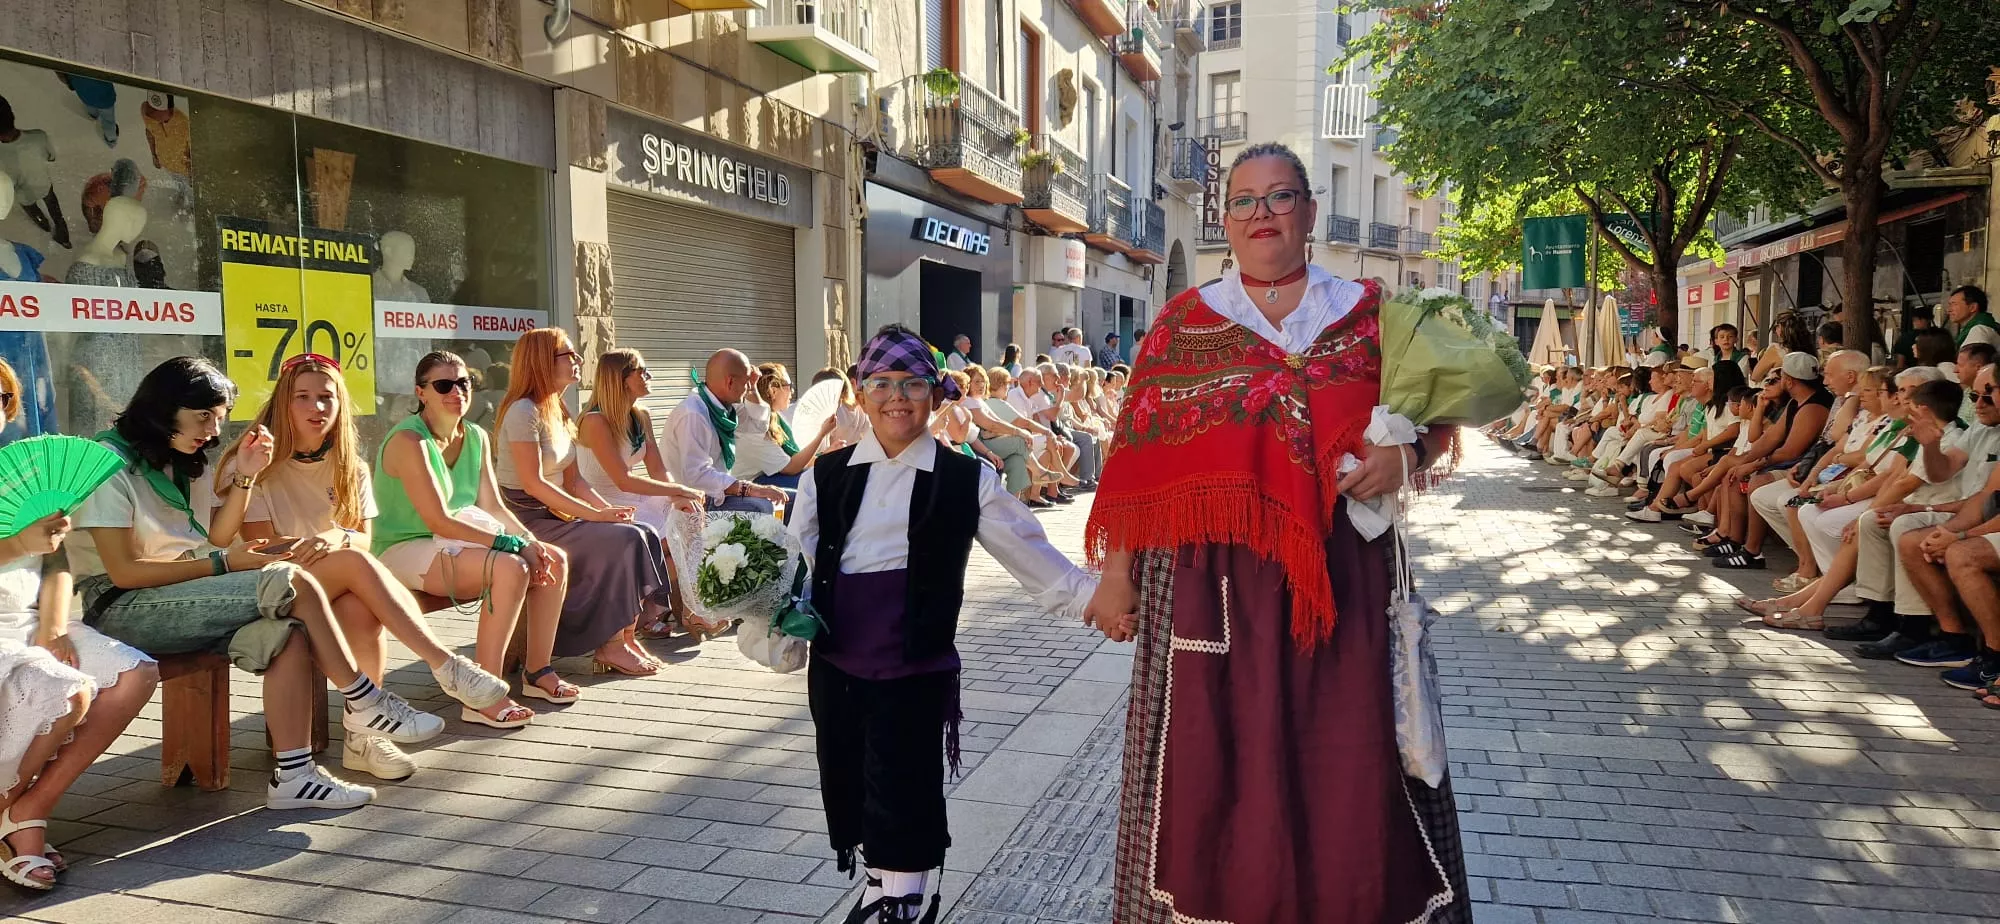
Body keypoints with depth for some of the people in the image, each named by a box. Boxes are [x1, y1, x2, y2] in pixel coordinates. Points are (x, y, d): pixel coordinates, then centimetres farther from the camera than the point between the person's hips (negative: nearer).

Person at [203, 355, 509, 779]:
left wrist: (338, 538, -22)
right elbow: (260, 546, -8)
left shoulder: (350, 468, 9)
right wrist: (310, 545, -26)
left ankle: (362, 735, -28)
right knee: (355, 563, -34)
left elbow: (363, 539, 1)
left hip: (338, 590, 4)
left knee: (362, 611, -34)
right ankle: (445, 665, -35)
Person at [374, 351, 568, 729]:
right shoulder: (409, 440, -18)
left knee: (554, 560, -5)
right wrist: (513, 543, -25)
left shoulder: (476, 438, 7)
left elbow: (493, 507, 7)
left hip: (454, 542, 9)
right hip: (405, 550, -8)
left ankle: (537, 672, 7)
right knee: (510, 567, -31)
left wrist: (530, 540, -12)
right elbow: (439, 521, -24)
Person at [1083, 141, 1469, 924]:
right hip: (1209, 581, -1)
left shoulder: (1367, 312, 9)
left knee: (1347, 774, 5)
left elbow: (1435, 417, 14)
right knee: (1211, 777, 6)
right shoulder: (1184, 323, 6)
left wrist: (1406, 456, -8)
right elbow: (1136, 455, 3)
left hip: (1339, 580, 1)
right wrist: (1117, 572, -2)